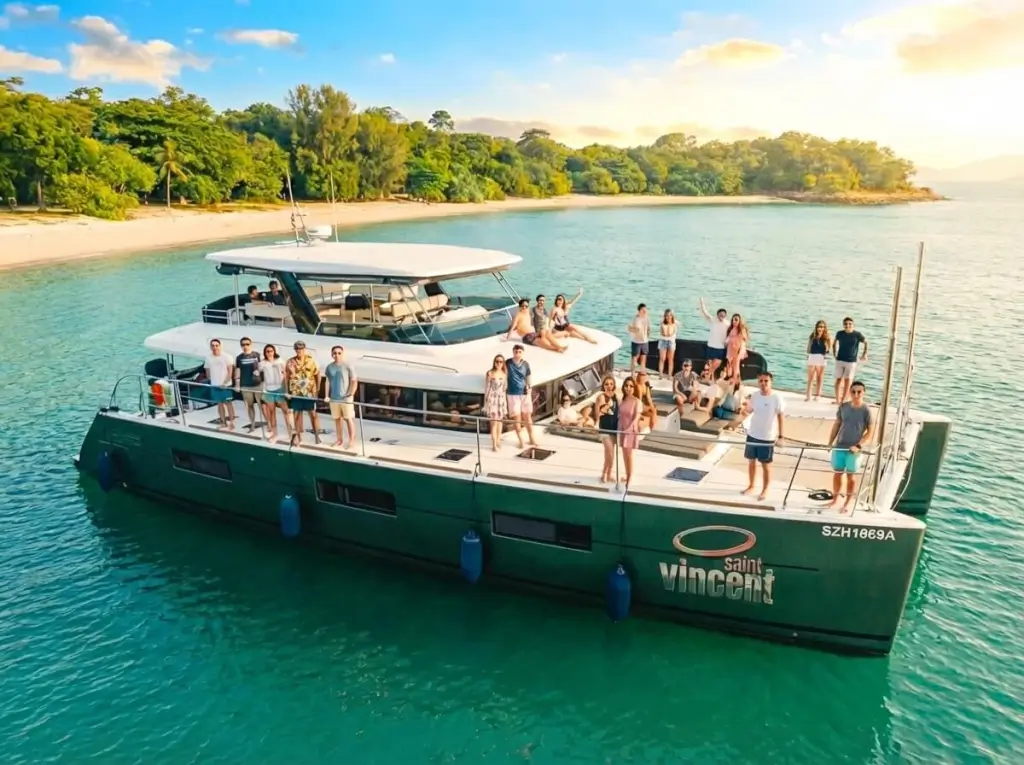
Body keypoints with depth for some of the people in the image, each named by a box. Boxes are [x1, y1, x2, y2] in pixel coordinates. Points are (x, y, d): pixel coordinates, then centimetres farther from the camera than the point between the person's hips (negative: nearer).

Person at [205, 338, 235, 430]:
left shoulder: (226, 357, -8)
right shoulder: (208, 358, 3)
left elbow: (230, 371, -9)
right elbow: (208, 371, 12)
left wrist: (225, 382, -16)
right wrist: (210, 381, 8)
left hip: (226, 385, -4)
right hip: (214, 385, 4)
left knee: (228, 403, 1)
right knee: (219, 404, 11)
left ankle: (231, 423, 6)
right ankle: (223, 423, 19)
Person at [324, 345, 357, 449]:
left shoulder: (348, 366, -8)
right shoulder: (329, 367, 5)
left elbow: (354, 381, -7)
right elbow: (328, 381, 11)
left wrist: (350, 395, -14)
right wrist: (326, 396, 3)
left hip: (346, 398, -4)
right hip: (333, 398, 4)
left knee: (349, 419, 2)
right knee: (337, 419, 12)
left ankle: (352, 441, 8)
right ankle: (340, 440, 25)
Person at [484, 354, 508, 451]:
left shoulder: (505, 374, 6)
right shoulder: (489, 373, -8)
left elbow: (506, 388, 11)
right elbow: (486, 388, -5)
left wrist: (507, 402, 10)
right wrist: (485, 402, -7)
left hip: (502, 400, 5)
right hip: (492, 399, -5)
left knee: (500, 421, 11)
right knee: (494, 422, -7)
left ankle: (498, 441, 22)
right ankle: (494, 444, -4)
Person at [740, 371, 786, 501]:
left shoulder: (777, 398, -16)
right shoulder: (755, 395, -2)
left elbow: (781, 417, -9)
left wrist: (780, 435, -8)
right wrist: (745, 409, -12)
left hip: (768, 437, -5)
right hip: (752, 434, 5)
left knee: (766, 465, 8)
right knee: (751, 461, 17)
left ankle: (765, 490, 23)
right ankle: (751, 486, 34)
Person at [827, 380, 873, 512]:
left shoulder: (866, 410, -8)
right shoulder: (843, 406, 3)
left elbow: (870, 432, -7)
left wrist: (859, 445, -18)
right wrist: (830, 442, 5)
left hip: (854, 449, -3)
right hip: (839, 446, 4)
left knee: (851, 475, 6)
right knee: (837, 473, 10)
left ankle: (848, 502, 17)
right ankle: (835, 499, 24)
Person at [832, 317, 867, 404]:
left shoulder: (857, 334, -8)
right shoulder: (839, 333, -1)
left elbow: (866, 343, 6)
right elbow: (835, 342, 18)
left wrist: (865, 354, -2)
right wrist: (834, 353, 10)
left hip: (851, 361, -2)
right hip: (840, 360, 2)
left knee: (848, 380, -3)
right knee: (838, 379, 3)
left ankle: (843, 400, 1)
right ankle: (837, 400, 8)